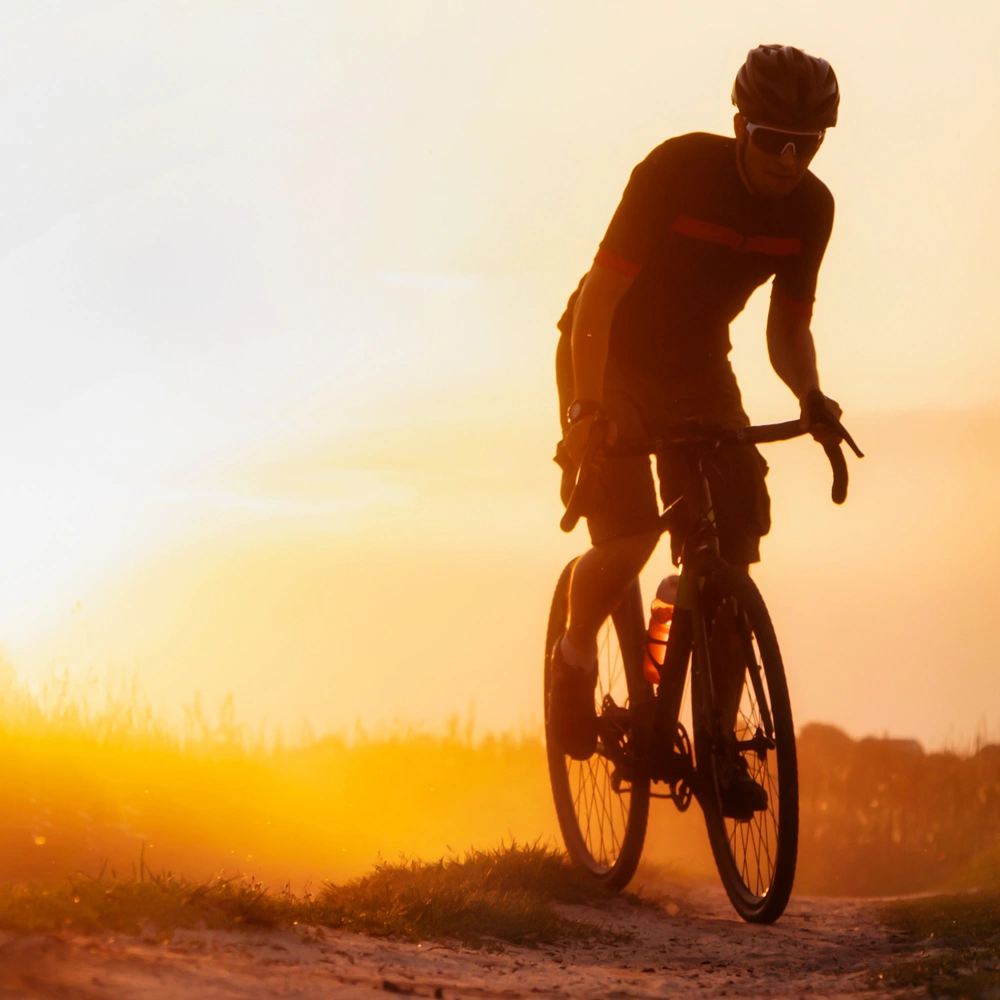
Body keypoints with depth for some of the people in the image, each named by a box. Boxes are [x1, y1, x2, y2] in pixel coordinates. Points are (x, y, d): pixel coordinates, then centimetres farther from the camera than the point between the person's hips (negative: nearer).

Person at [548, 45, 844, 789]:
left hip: (697, 369, 5)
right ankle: (575, 657, 7)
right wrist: (587, 409, -36)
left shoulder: (811, 208, -10)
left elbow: (789, 323, 1)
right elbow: (601, 294, -26)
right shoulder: (679, 170, -25)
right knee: (630, 533, -24)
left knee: (731, 555, -8)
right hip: (610, 356, -4)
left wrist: (810, 398, -21)